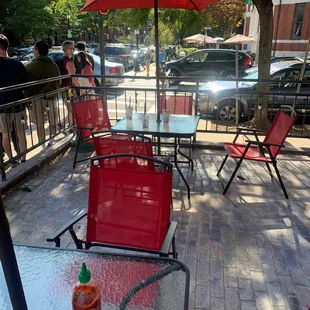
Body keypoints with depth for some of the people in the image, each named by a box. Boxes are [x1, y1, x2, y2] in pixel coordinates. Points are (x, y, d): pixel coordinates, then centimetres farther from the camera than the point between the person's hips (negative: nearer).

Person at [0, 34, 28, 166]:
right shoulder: (17, 64, -9)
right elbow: (26, 83, -1)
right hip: (18, 104, 0)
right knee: (20, 133, 11)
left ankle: (12, 161, 20)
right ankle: (23, 160, 15)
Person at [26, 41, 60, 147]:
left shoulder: (30, 66, -8)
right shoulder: (54, 66, 2)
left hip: (37, 99, -2)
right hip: (51, 98, 3)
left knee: (39, 124, 7)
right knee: (52, 122, 15)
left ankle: (43, 147, 11)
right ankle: (52, 143, 20)